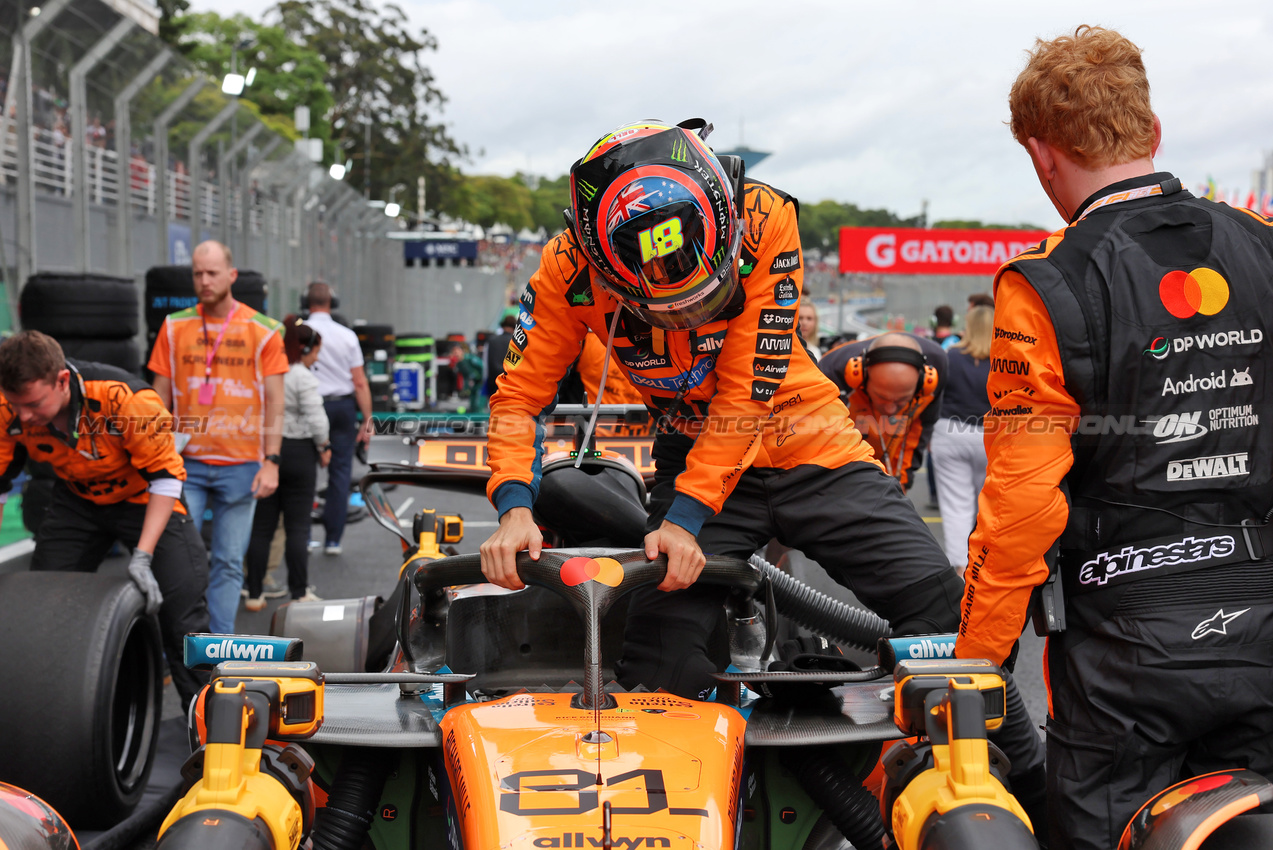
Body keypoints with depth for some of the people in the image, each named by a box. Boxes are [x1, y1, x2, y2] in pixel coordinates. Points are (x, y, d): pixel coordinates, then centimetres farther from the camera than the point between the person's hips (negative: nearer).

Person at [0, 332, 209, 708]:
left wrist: (143, 556, -33)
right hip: (77, 501, 4)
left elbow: (166, 477, -28)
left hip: (145, 498, -4)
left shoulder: (124, 398, -37)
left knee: (183, 601, -12)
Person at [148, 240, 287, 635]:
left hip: (240, 465, -1)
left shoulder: (263, 331, 1)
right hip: (185, 462, 1)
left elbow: (274, 402, 1)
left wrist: (271, 462, -6)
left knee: (228, 562, 5)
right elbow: (161, 397, 9)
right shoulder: (174, 327, 6)